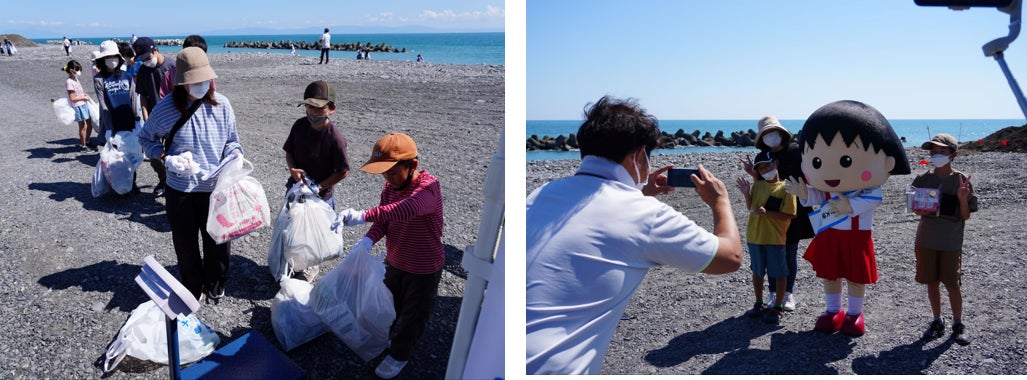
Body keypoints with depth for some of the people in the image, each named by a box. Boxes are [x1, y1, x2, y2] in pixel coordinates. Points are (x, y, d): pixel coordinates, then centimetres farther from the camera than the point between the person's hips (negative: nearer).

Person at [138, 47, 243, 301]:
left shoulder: (221, 105, -6)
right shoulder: (165, 108, -9)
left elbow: (232, 141, 6)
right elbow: (146, 138, 6)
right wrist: (165, 157, -12)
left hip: (216, 188, 1)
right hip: (180, 190, -1)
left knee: (219, 242, 10)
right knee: (185, 245, 14)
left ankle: (215, 286, 37)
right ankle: (192, 290, 37)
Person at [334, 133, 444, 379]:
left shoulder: (429, 187, -34)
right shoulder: (390, 187, -9)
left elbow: (407, 209, -54)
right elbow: (382, 221, -9)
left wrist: (363, 216, -63)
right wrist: (368, 239, -32)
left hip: (424, 269, -7)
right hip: (394, 261, 7)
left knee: (413, 314, 16)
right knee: (391, 306, 29)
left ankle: (399, 355, 39)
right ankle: (393, 337, 57)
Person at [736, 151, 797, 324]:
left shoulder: (786, 188, -9)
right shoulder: (757, 185, 6)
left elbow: (789, 215, -14)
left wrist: (766, 213, -23)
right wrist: (746, 194, -7)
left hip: (775, 238, -5)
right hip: (754, 236, 5)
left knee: (779, 273, 4)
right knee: (757, 271, 15)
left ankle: (777, 307, 16)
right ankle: (759, 304, 29)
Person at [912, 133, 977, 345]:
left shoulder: (961, 181, -6)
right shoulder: (923, 180, 0)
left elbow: (965, 216, -4)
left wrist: (963, 199, -22)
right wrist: (921, 211, -14)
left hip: (951, 242, -2)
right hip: (926, 240, 2)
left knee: (952, 284, 4)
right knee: (931, 282, 10)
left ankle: (958, 324, 22)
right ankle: (937, 322, 25)